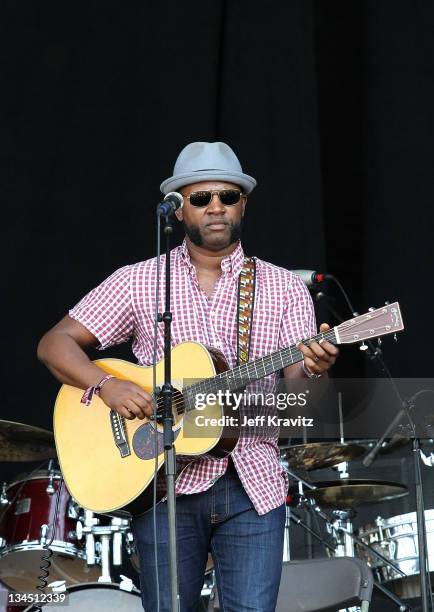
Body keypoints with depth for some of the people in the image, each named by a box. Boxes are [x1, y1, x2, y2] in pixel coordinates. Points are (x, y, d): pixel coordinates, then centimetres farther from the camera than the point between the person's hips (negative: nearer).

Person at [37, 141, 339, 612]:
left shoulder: (283, 287, 7)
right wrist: (106, 385, -16)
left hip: (252, 484, 1)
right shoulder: (137, 281, 4)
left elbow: (295, 384, -1)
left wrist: (312, 369, -24)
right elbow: (55, 344, 2)